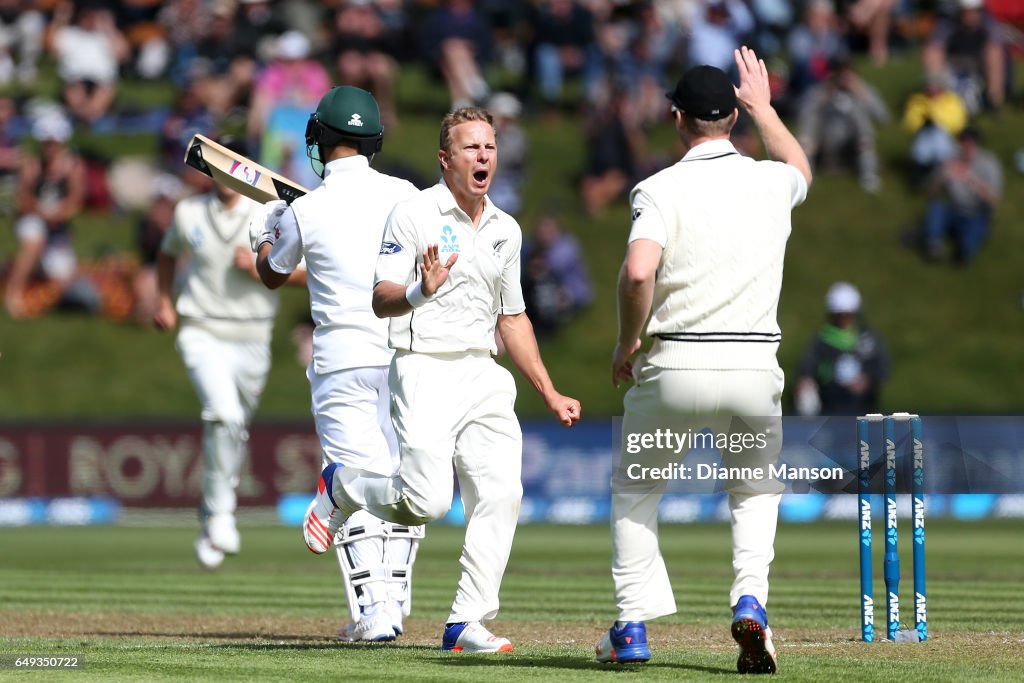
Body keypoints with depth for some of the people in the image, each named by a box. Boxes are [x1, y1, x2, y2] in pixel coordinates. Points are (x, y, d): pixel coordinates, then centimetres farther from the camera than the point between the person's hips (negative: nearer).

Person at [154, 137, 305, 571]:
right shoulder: (188, 213, 3)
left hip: (251, 340, 2)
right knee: (224, 414, -27)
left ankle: (211, 525, 38)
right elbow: (169, 254, 24)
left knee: (235, 431, 14)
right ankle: (220, 513, -20)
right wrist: (164, 301, 12)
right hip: (202, 335, -2)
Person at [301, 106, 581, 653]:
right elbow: (381, 300, -12)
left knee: (500, 495, -8)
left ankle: (467, 623, -3)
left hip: (484, 377, 6)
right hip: (425, 373, -6)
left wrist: (550, 394, 19)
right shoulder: (414, 214, -5)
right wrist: (419, 292, -35)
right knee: (427, 501, -16)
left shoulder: (506, 231, 15)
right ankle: (340, 488, 14)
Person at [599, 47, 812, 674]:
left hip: (674, 365, -2)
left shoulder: (661, 189, -6)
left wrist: (626, 345, -5)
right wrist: (763, 105, 44)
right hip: (754, 370, 2)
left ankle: (633, 624, 11)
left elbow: (637, 273, -21)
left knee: (635, 490, 19)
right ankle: (750, 599, -2)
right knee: (756, 491, 23)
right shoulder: (772, 182, 6)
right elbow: (801, 166, 34)